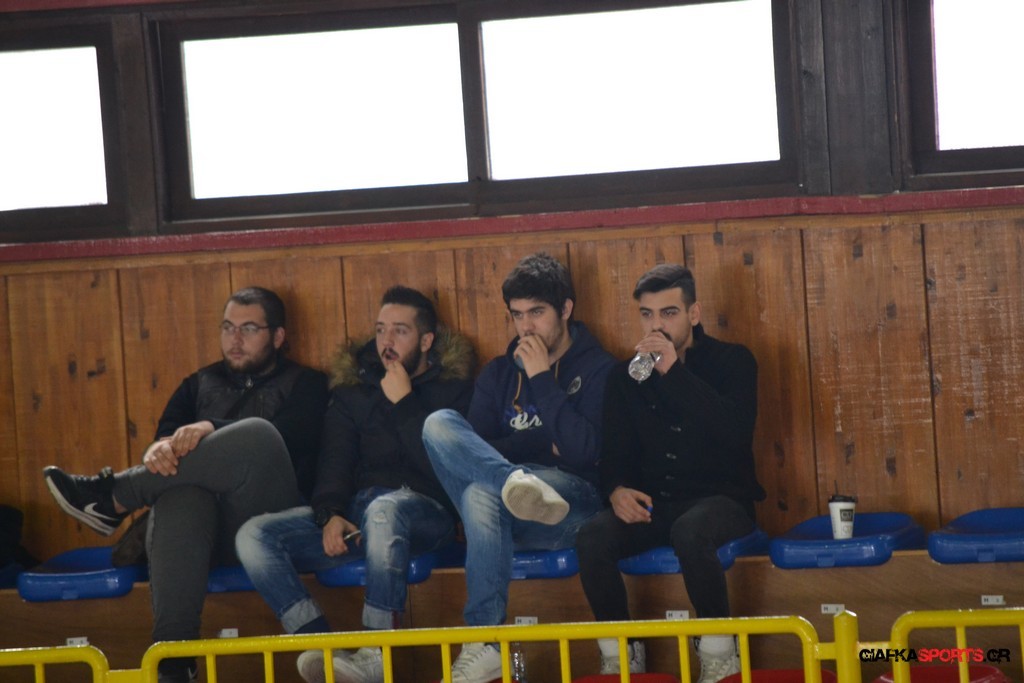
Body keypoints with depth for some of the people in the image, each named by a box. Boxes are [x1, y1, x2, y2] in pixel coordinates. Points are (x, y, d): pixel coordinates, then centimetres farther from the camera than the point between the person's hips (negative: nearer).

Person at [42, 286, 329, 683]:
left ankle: (111, 498, -25)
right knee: (181, 493, -37)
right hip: (210, 526, 2)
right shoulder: (201, 384, 29)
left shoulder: (305, 384, 18)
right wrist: (161, 448, -17)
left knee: (256, 434, -33)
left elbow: (288, 437, -4)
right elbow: (166, 432, 10)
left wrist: (212, 430, -20)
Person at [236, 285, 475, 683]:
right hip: (355, 511, 5)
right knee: (254, 536, -19)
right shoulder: (354, 390, 21)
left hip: (426, 510, -5)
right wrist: (330, 514, -11)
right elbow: (334, 462, 9)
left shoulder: (452, 388, 8)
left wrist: (403, 402, -6)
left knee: (384, 509, -42)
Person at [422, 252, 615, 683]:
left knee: (481, 493, -36)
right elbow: (474, 444, 9)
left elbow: (585, 451, -10)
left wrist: (541, 380, -8)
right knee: (439, 423, -18)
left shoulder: (597, 369, 5)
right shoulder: (498, 374, 20)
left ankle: (484, 644, -40)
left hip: (575, 505, -5)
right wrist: (544, 449, -4)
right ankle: (516, 486, -44)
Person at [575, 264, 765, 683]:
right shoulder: (626, 376, 12)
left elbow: (735, 431, -18)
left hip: (721, 501, -3)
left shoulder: (731, 362, 1)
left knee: (689, 531, -39)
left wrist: (673, 371, -22)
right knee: (592, 538, -28)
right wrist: (617, 489, -13)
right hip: (653, 505, 3)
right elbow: (613, 452, 11)